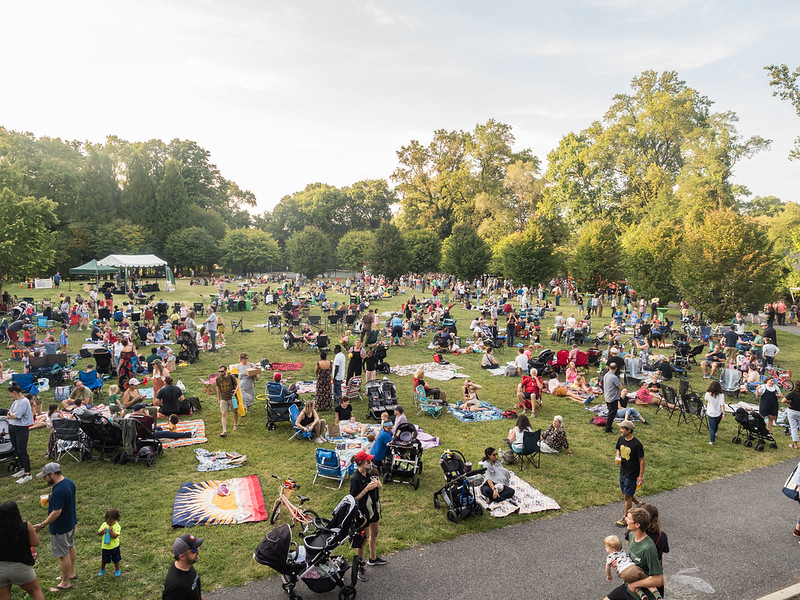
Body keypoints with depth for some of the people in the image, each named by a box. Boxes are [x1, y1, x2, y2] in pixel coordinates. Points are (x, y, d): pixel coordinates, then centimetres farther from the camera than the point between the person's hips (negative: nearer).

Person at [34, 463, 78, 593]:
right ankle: (71, 573, 43)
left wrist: (42, 525, -21)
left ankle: (66, 583, 20)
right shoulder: (69, 482, -2)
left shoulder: (58, 492, -32)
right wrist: (52, 500, 9)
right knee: (70, 547, 25)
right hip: (71, 522, 10)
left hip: (61, 528, -10)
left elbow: (56, 512, -29)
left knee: (63, 554, 6)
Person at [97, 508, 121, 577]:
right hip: (105, 546, 3)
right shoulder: (104, 525, -6)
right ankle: (102, 570, 44)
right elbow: (98, 533, -2)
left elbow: (115, 536, -24)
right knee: (104, 560, 18)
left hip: (114, 546, -3)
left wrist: (111, 531, -34)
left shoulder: (117, 526, -18)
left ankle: (117, 570, 33)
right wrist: (102, 531, -21)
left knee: (116, 559, 13)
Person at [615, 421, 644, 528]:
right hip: (622, 472, 7)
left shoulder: (637, 444, -23)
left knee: (627, 496, 3)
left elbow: (642, 460, -15)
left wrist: (641, 476, -13)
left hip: (632, 474, -7)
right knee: (625, 494, 20)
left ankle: (626, 518, 19)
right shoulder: (621, 439, -3)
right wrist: (618, 457, -6)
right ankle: (639, 504, 46)